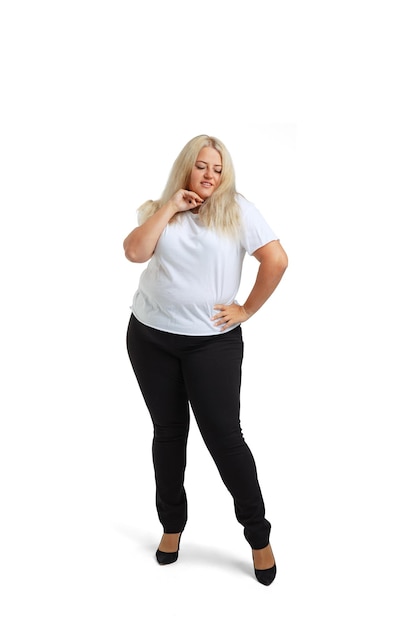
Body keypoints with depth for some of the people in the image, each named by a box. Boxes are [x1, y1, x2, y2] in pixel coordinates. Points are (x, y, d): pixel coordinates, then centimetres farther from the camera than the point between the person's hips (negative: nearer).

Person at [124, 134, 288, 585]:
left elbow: (277, 260, -9)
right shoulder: (158, 210, 7)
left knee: (223, 434, -2)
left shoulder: (237, 210, -2)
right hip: (150, 337, 3)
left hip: (213, 342, -3)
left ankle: (258, 535, 16)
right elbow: (134, 252, -11)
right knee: (168, 431, 13)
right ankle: (172, 525, 32)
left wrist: (247, 310, -7)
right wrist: (169, 207, -11)